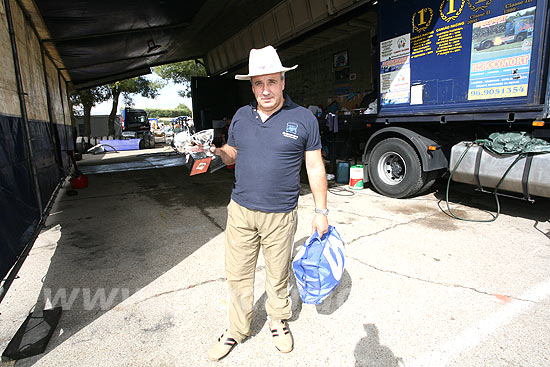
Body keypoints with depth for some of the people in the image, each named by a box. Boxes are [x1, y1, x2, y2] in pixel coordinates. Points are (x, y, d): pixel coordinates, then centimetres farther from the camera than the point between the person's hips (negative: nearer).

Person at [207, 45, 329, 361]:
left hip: (280, 216, -3)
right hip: (240, 210, 3)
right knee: (238, 275, 12)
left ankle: (279, 322, 41)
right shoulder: (241, 117, 6)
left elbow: (315, 167, -1)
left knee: (278, 275, 14)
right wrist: (214, 152, -5)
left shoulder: (303, 118, -4)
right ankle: (237, 329, 35)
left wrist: (321, 211, -3)